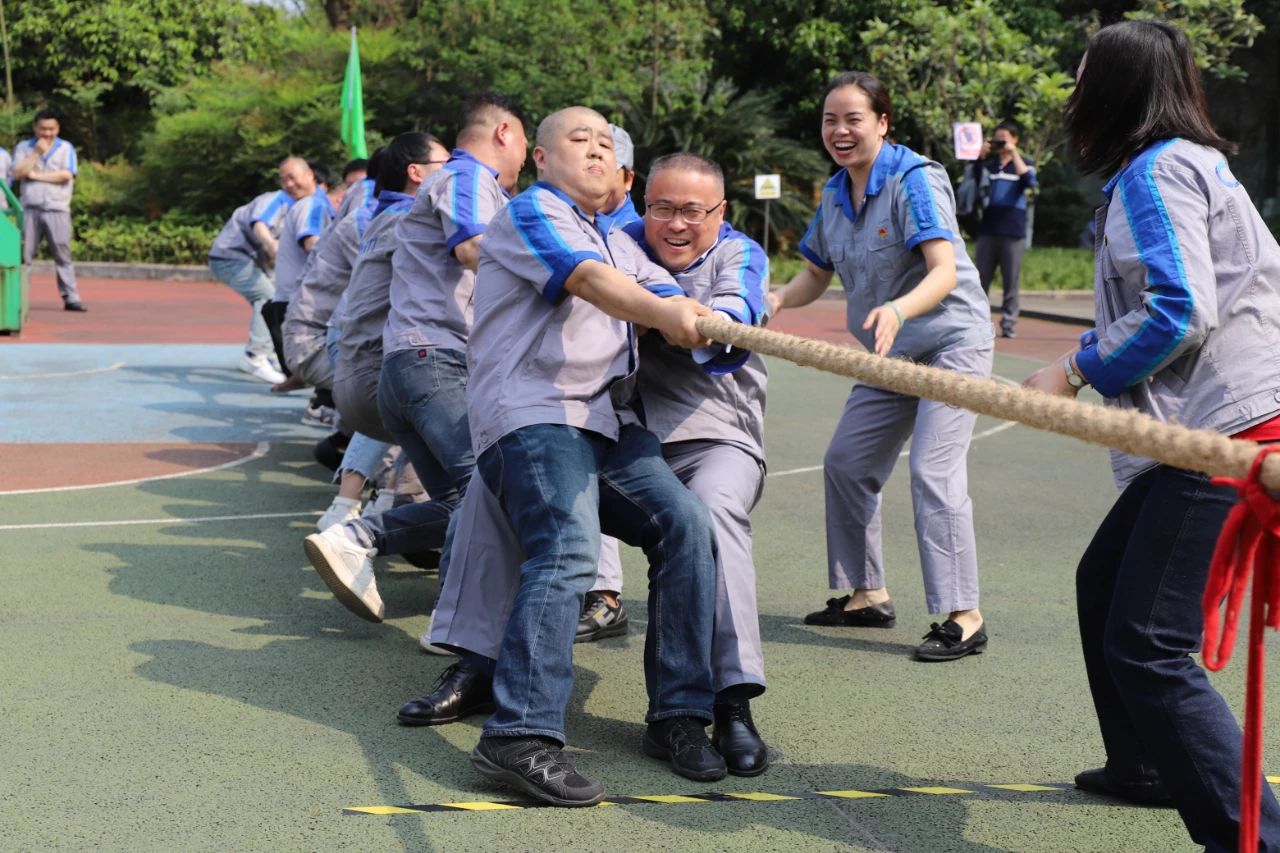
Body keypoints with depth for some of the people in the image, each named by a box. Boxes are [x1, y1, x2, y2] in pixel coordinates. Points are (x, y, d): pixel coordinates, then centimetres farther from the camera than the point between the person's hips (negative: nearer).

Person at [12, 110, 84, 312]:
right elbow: (18, 173, -3)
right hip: (30, 209, 1)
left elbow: (66, 175, -7)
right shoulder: (23, 147, 12)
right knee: (23, 255, 1)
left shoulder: (66, 148, 8)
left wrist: (36, 175, -3)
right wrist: (37, 153, -7)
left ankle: (70, 298, -5)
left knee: (62, 255, -3)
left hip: (57, 209, -1)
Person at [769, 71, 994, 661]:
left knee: (933, 469, -19)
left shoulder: (914, 180, -19)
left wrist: (897, 310, -48)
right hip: (892, 354, 8)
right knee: (846, 462, 8)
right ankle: (866, 595, 21)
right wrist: (774, 299, -10)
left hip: (952, 341, -8)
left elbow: (944, 271, -30)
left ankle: (962, 617, -15)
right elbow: (814, 278, 11)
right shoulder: (834, 196, 4)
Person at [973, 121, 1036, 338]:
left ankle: (1008, 322, 1)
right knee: (980, 279, 0)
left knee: (1010, 281, -2)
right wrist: (980, 156, 0)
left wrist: (1014, 154, -9)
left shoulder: (1025, 163, 9)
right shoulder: (988, 163, 15)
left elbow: (1029, 182, -10)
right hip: (988, 230, 2)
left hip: (1013, 232, -2)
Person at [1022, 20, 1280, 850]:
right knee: (1104, 583, 23)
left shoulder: (1156, 169, -9)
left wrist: (1075, 368, -8)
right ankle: (1148, 766, 37)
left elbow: (1178, 313, -19)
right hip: (1202, 429, 11)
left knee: (1147, 644, -14)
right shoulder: (1193, 162, 21)